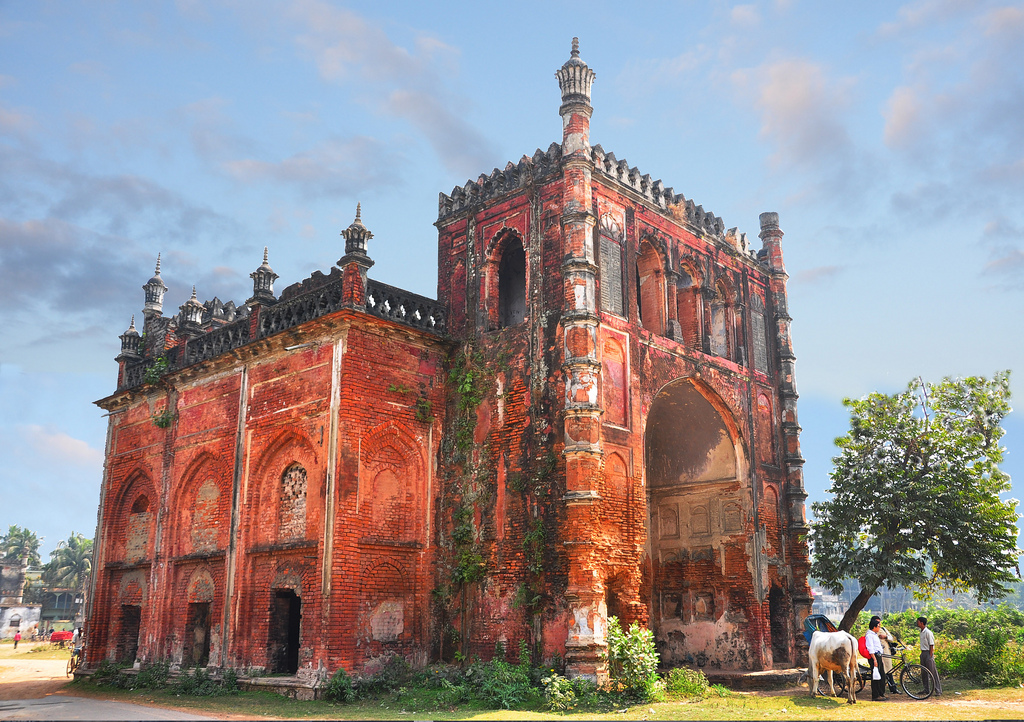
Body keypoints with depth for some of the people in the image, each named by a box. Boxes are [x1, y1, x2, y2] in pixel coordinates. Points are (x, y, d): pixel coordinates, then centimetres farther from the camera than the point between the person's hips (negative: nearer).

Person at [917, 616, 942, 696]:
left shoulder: (928, 632, -15)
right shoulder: (921, 632, 12)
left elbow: (931, 645, -15)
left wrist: (930, 656, -18)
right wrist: (922, 653, 17)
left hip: (928, 653, -9)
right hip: (923, 653, 9)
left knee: (933, 672, -6)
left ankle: (938, 691, -3)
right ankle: (926, 690, 21)